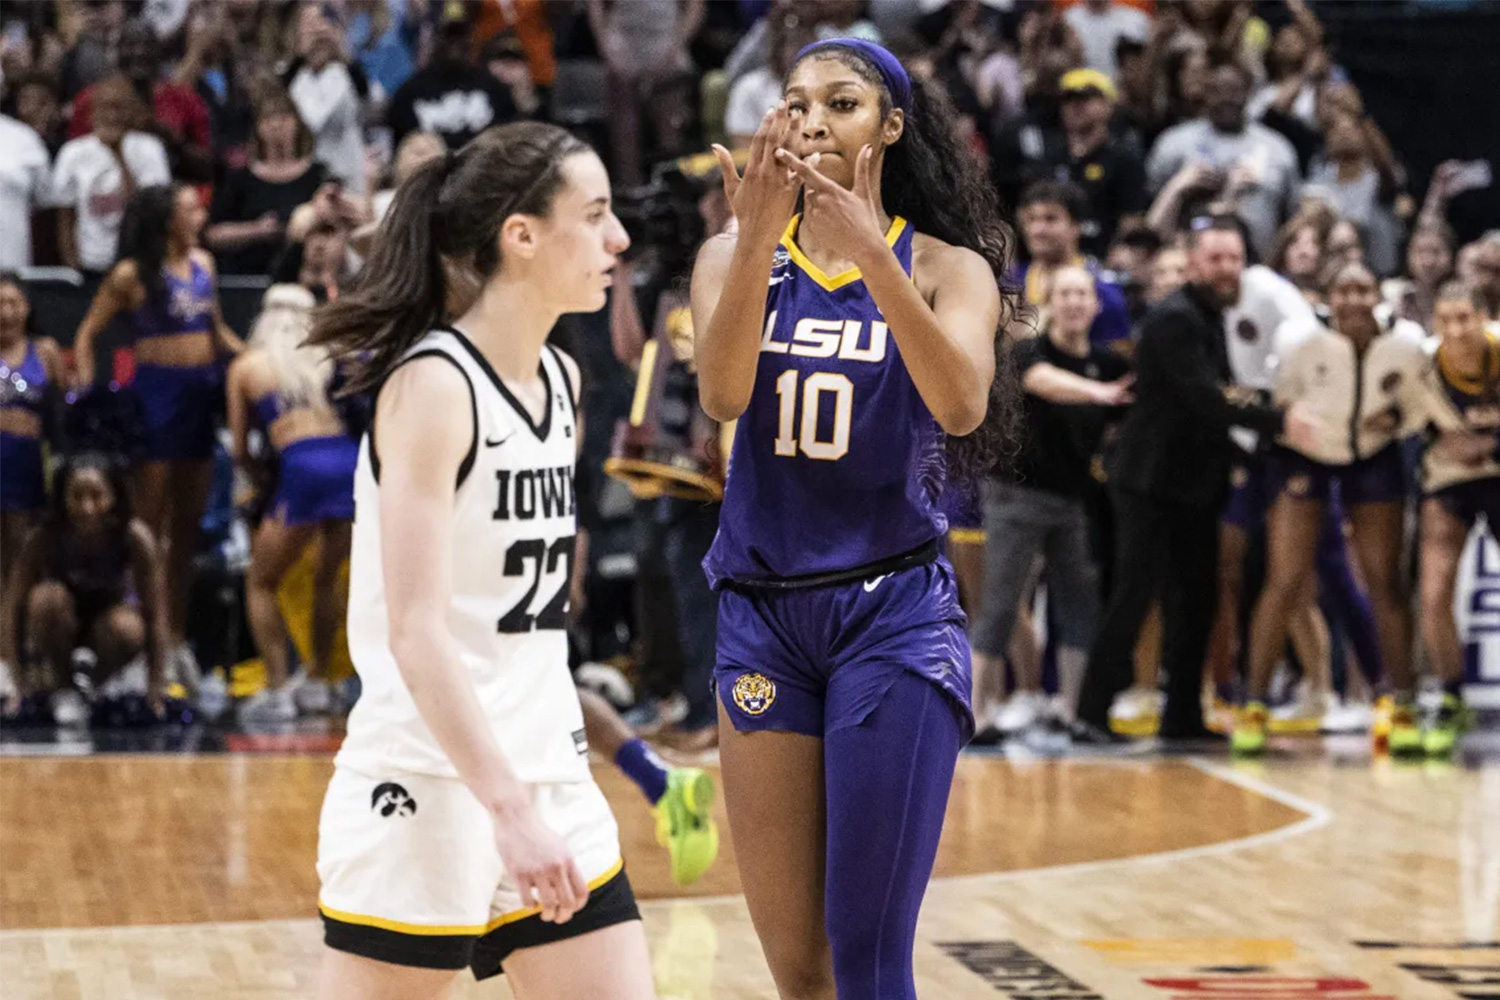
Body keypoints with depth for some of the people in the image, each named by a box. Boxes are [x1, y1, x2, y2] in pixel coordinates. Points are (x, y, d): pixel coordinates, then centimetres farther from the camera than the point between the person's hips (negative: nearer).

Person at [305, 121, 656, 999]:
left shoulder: (560, 379, 11)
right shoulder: (433, 385, -13)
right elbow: (413, 632, -19)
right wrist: (507, 808, -25)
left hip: (551, 786, 8)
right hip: (429, 790, -8)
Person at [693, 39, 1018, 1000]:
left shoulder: (946, 266, -1)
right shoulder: (735, 257, 5)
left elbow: (963, 407, -21)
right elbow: (722, 393, -14)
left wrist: (872, 254, -31)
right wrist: (759, 236, -27)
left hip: (895, 611, -3)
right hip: (761, 610, 3)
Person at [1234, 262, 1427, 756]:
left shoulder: (1405, 348, -16)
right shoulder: (1307, 344, -23)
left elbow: (1416, 402, 2)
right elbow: (1277, 401, -8)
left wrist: (1395, 416, -19)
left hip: (1374, 459, 2)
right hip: (1305, 457, -2)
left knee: (1385, 584, 3)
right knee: (1283, 583, -9)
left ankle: (1403, 708, 10)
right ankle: (1254, 707, -1)